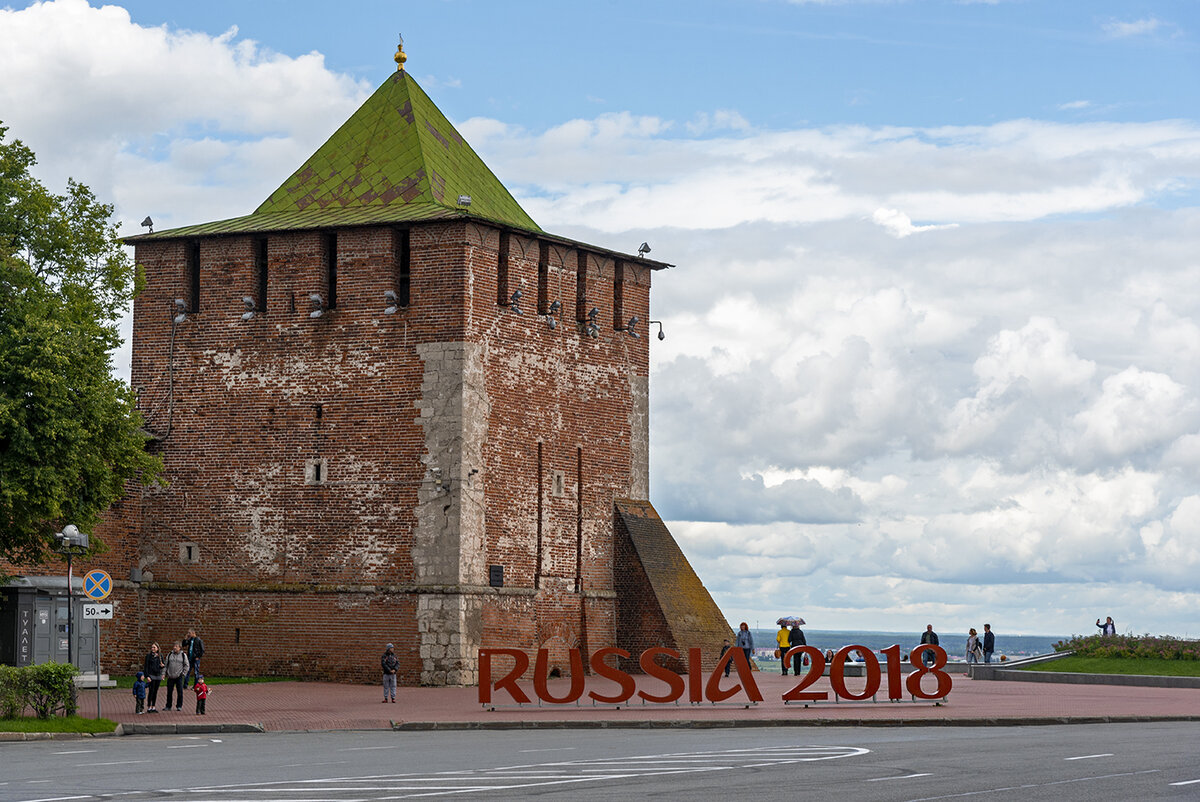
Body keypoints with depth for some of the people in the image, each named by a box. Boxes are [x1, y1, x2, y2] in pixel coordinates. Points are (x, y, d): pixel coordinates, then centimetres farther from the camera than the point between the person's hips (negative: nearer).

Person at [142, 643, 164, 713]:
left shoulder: (160, 656, 9)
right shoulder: (149, 655, -3)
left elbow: (163, 664, 18)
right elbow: (146, 666, -5)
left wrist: (163, 666, -7)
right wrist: (147, 676, -13)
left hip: (158, 675, 4)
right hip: (151, 675, -4)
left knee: (156, 691, 7)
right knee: (151, 691, -6)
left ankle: (154, 707, 13)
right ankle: (149, 707, -2)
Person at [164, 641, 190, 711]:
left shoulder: (183, 655, 2)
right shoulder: (169, 654, 7)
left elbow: (186, 665, 6)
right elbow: (166, 664, 12)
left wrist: (183, 673, -2)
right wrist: (166, 673, 4)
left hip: (179, 677, -2)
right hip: (170, 676, 2)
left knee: (180, 692, -2)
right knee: (169, 692, 5)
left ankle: (179, 706, 7)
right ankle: (168, 706, 13)